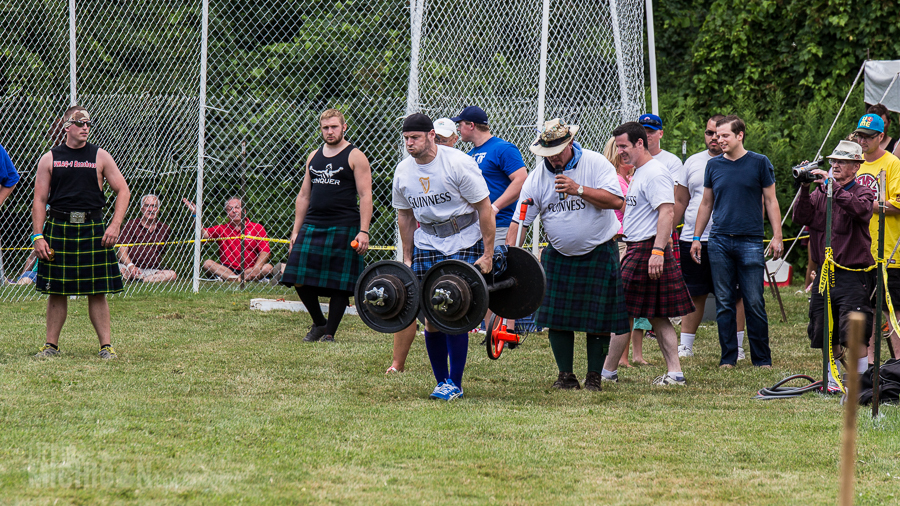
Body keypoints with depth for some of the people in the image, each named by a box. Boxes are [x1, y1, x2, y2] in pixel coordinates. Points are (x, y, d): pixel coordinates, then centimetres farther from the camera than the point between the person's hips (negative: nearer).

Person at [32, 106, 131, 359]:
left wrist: (115, 225, -6)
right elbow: (39, 200, 7)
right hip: (57, 229, 0)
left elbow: (123, 191, 6)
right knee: (56, 291, 3)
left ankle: (106, 345, 3)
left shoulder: (100, 157, 7)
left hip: (92, 229, 0)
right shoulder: (50, 159, 7)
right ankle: (51, 345, 12)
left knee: (98, 291, -1)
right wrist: (38, 236, -2)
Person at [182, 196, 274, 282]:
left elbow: (265, 252, -3)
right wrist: (195, 214, -15)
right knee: (207, 264, -24)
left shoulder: (257, 228, 6)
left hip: (249, 270, -1)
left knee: (268, 267, -29)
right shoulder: (221, 229, 13)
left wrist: (257, 268, -22)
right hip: (227, 269, 1)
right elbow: (203, 234, -3)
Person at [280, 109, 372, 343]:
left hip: (343, 227, -5)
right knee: (300, 280, 0)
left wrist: (363, 231, -16)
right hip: (312, 226, 5)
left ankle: (330, 333, 6)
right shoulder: (314, 157, 15)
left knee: (339, 285, -3)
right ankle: (318, 323, 19)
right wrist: (296, 230, 13)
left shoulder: (355, 157, -2)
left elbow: (365, 196, -7)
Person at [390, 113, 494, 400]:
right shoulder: (403, 172, 1)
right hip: (427, 245, 5)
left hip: (464, 244, -5)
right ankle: (441, 381, 11)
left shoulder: (458, 164, -15)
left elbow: (484, 208, -11)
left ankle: (455, 384, -6)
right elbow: (405, 216, 16)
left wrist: (488, 254, -13)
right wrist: (408, 257, 16)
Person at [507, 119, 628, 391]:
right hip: (558, 254, 3)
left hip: (598, 253, -3)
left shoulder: (595, 163, -9)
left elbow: (616, 200, -18)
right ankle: (566, 375, 10)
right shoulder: (537, 177, -2)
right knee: (556, 318, -1)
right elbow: (520, 220, -4)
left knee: (598, 319, -3)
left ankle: (594, 376, 7)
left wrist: (579, 190, -25)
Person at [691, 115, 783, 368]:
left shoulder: (759, 163, 2)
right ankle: (728, 358, 10)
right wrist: (696, 237, 16)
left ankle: (762, 359, 4)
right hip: (719, 241, 3)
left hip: (750, 241, -3)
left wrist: (777, 236, -3)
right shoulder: (714, 165, 10)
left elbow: (771, 201, 5)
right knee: (724, 303, 3)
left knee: (754, 304, -4)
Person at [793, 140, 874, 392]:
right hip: (825, 274, 5)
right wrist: (805, 188, -13)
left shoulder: (862, 192, -1)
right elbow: (801, 218, 0)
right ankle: (833, 381, 21)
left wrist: (832, 184, -24)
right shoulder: (820, 193, 11)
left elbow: (860, 210, -24)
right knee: (826, 334, 9)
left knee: (853, 333, -13)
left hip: (853, 274, -5)